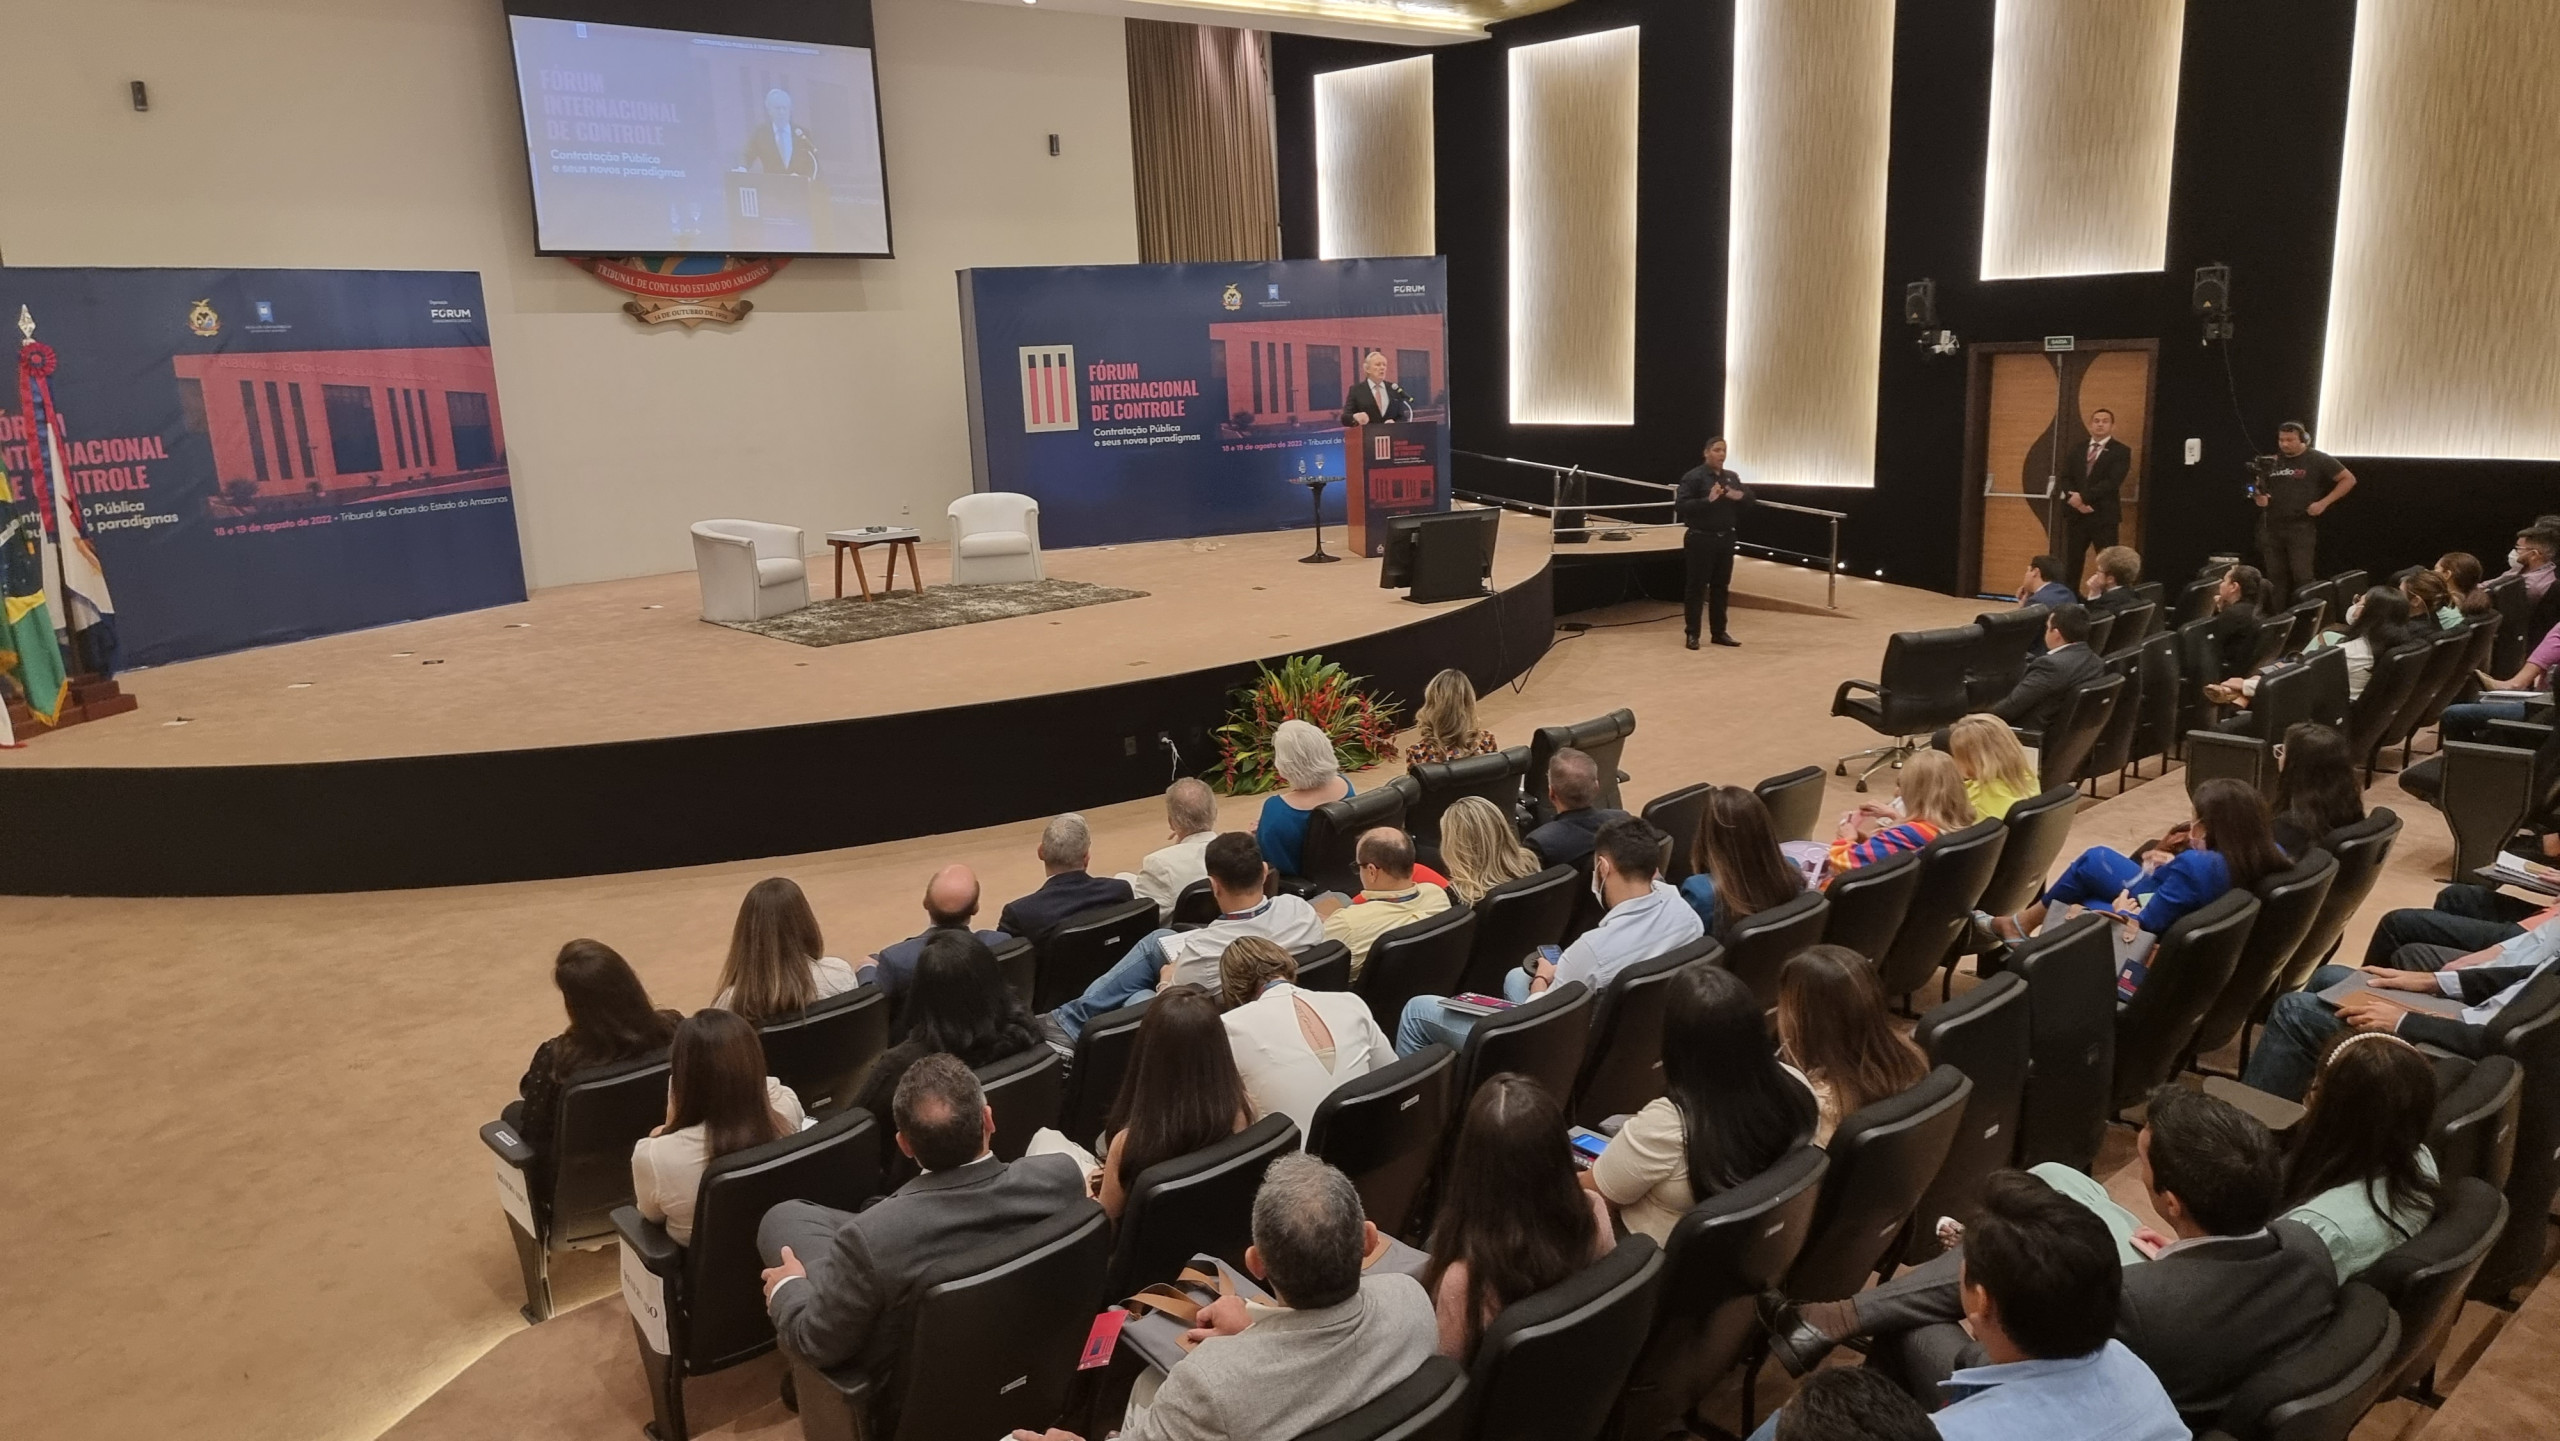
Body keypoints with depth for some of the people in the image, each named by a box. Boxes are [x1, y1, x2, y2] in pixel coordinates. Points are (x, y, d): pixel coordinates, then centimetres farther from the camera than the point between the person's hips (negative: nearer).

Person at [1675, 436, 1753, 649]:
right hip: (1701, 539, -6)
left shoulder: (1732, 477, 11)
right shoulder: (1693, 477, -9)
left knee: (1721, 587, 12)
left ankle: (1719, 632, 21)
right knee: (1696, 587, -1)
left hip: (1725, 539, 6)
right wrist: (1707, 500, -28)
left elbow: (1750, 497, 19)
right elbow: (1680, 505, -18)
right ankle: (1692, 634, 5)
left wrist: (1740, 496, -5)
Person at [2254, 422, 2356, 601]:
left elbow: (2348, 479, 1)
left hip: (2301, 527, -4)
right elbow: (2260, 489, 22)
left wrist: (2323, 503, -8)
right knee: (2275, 578, 9)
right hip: (2271, 527, 4)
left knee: (2303, 577, -9)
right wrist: (2259, 497, -3)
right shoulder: (2272, 461, 10)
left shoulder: (2318, 459, -2)